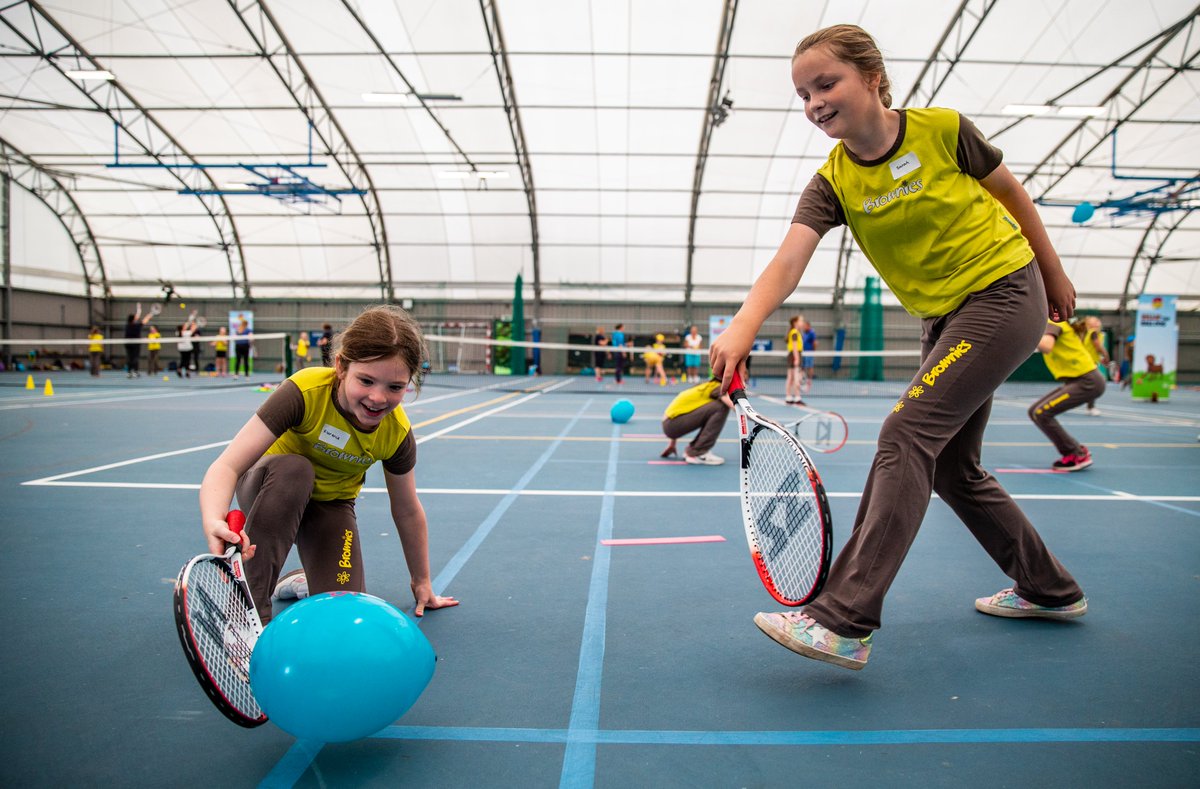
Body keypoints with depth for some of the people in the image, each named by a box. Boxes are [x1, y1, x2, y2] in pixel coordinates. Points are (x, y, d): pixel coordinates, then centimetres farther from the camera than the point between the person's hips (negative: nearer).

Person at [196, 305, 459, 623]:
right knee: (294, 467, -39)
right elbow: (228, 466, -39)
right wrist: (213, 522, -61)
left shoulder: (397, 432, -22)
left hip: (331, 505, 2)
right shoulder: (305, 392, -33)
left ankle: (300, 583, 18)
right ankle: (251, 608, -28)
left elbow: (407, 512, -5)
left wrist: (422, 583, 5)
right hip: (269, 487, -2)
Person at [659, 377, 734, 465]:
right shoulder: (719, 387, -7)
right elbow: (734, 405, -30)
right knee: (721, 407, -17)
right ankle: (697, 453, -15)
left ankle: (692, 450, 13)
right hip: (672, 425, -9)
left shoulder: (709, 386, 19)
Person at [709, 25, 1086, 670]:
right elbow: (788, 262, -23)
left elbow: (1011, 194, 4)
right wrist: (743, 326, -42)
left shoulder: (942, 130, -13)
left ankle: (843, 621, -22)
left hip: (1003, 294, -6)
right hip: (943, 320, 6)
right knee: (951, 466, 11)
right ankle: (1049, 589, 32)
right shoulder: (832, 184, -6)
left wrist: (1054, 277, 12)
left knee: (907, 433, -20)